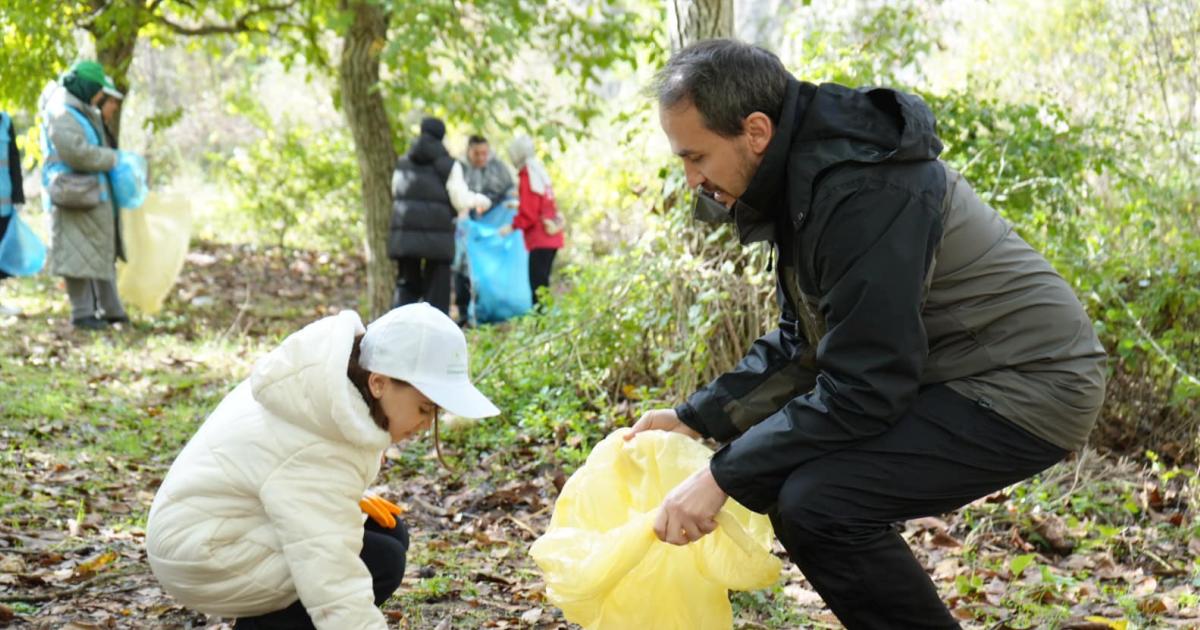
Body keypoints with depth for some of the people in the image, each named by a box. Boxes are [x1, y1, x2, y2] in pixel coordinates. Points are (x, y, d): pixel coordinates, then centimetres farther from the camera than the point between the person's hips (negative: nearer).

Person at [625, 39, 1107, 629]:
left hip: (1024, 388, -10)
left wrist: (723, 476, -22)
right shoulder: (803, 176, 4)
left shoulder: (864, 194, -27)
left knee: (818, 503, -23)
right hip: (955, 379, 10)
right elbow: (799, 343, 13)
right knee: (783, 478, 8)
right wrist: (695, 418, 6)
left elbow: (862, 389, -27)